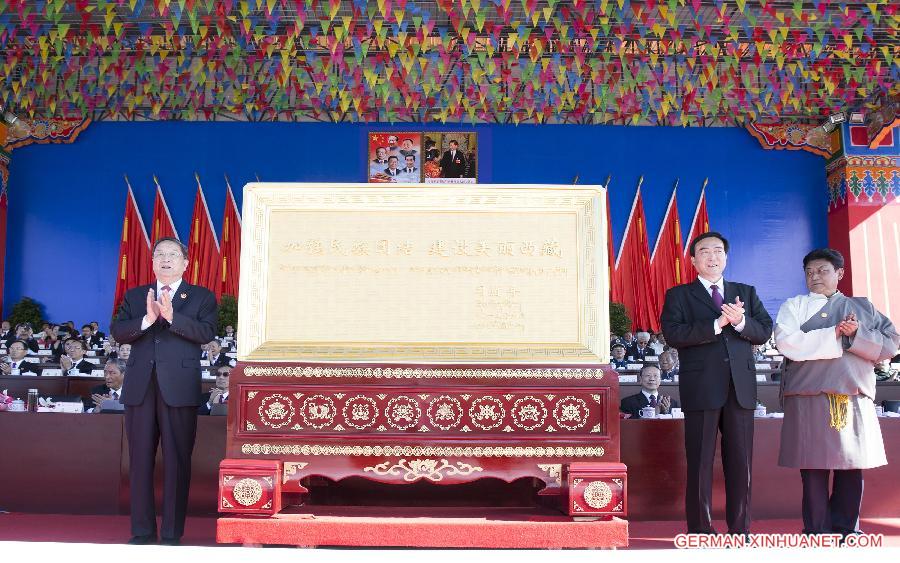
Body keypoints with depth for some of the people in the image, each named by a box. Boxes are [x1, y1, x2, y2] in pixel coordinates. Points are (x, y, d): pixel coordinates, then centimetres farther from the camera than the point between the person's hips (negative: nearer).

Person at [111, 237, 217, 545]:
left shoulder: (202, 297, 8)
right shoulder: (135, 296, 17)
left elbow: (206, 332, -8)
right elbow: (117, 332, 4)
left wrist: (171, 316, -19)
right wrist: (147, 319, -14)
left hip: (179, 389, -3)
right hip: (140, 388, 3)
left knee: (177, 462, -1)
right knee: (140, 460, 6)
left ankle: (172, 533, 7)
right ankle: (142, 531, 16)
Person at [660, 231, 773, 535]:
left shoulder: (746, 292, 18)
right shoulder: (679, 295, 7)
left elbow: (765, 331, 8)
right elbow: (673, 334, -9)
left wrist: (740, 322, -12)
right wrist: (717, 324, -15)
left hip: (740, 387, 3)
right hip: (701, 388, -3)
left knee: (740, 462, 5)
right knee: (700, 462, 1)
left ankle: (740, 530, 15)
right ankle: (701, 531, 9)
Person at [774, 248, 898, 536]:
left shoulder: (863, 307, 18)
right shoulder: (794, 306, 10)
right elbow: (788, 343, -8)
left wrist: (856, 335, -10)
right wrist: (837, 336, -6)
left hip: (855, 400, 2)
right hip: (809, 398, -2)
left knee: (852, 468, 4)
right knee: (814, 468, -2)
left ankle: (845, 529, 17)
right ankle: (816, 533, 8)